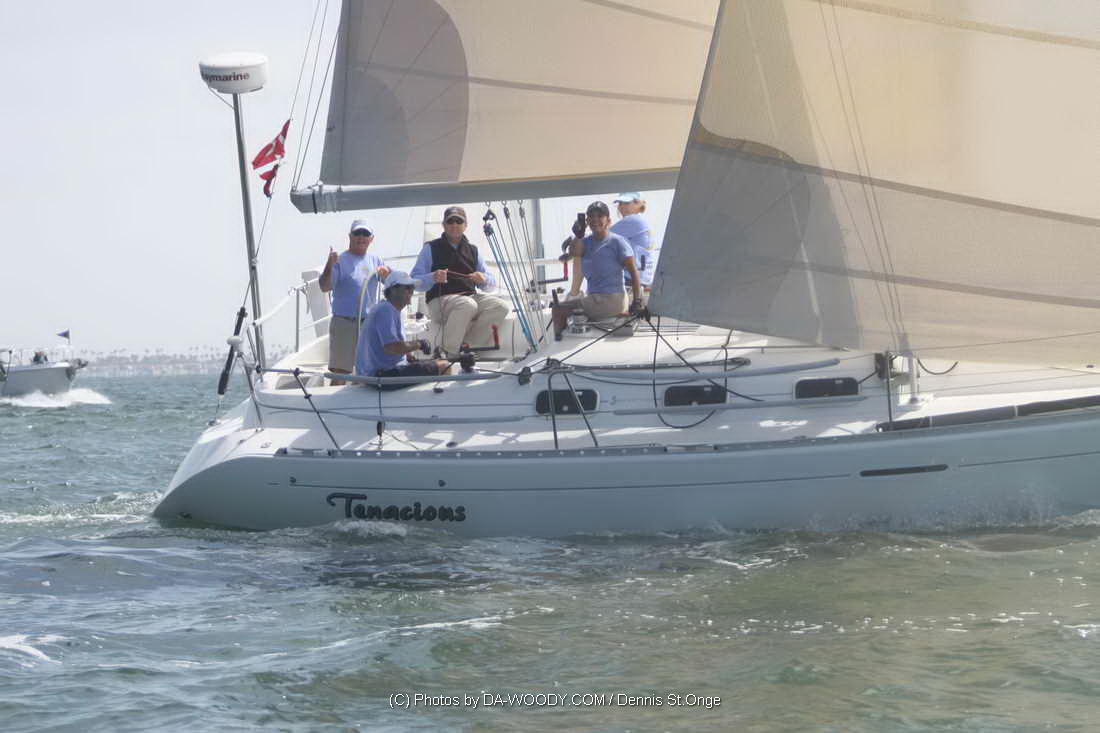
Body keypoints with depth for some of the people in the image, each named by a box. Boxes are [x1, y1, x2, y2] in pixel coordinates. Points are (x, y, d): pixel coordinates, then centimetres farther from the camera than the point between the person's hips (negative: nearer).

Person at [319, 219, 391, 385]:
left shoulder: (375, 260, 14)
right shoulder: (340, 260, -1)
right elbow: (325, 287, -11)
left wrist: (386, 273, -7)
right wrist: (329, 266, -27)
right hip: (344, 323, -5)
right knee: (340, 372, -11)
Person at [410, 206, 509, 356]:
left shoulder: (473, 251, 20)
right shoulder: (431, 248, 8)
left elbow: (492, 284, 17)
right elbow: (415, 281, -1)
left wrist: (484, 279, -7)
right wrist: (433, 278, -22)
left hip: (470, 297, 5)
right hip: (440, 300, -5)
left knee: (500, 306, -22)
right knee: (468, 305, -37)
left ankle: (469, 345, -18)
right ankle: (448, 352, -30)